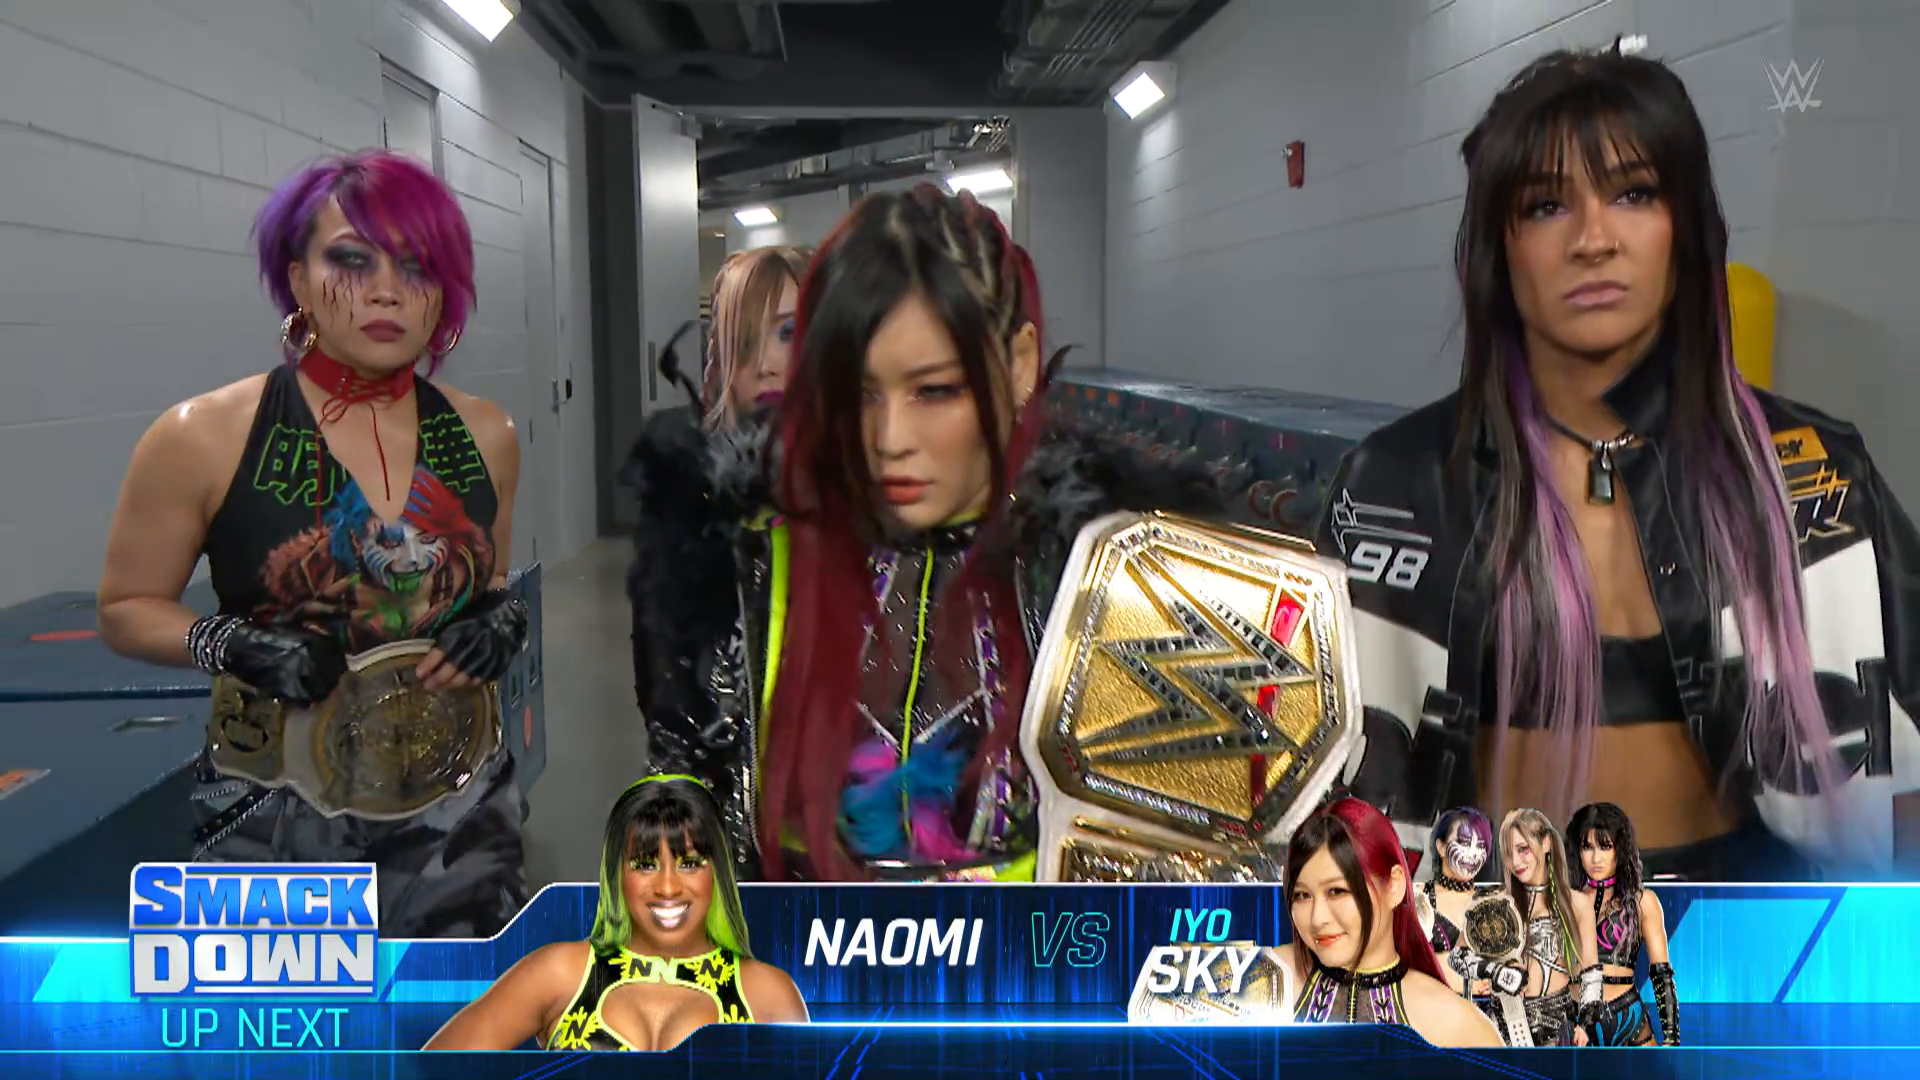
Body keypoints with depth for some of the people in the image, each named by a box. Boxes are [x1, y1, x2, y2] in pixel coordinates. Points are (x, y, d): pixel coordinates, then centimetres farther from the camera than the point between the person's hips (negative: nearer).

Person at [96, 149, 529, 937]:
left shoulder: (484, 435, 1)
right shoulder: (204, 437, -10)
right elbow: (126, 610, 1)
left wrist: (503, 621, -5)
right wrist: (234, 646, -17)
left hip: (459, 801, 3)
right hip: (279, 814, -3)